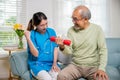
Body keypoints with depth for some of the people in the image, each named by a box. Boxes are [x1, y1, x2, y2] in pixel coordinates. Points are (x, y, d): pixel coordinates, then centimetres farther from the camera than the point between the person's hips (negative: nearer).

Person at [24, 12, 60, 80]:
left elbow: (55, 48, 8)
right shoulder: (32, 34, -5)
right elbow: (35, 54, -12)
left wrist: (55, 63, -4)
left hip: (51, 64, 3)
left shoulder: (51, 31, 7)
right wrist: (28, 38, -19)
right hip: (37, 64, -3)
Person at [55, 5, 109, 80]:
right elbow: (69, 51, -3)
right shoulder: (71, 30, 1)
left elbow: (103, 50, -6)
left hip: (93, 66, -2)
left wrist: (101, 68, -18)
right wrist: (62, 47, -26)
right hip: (75, 65, 2)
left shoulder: (97, 29, -5)